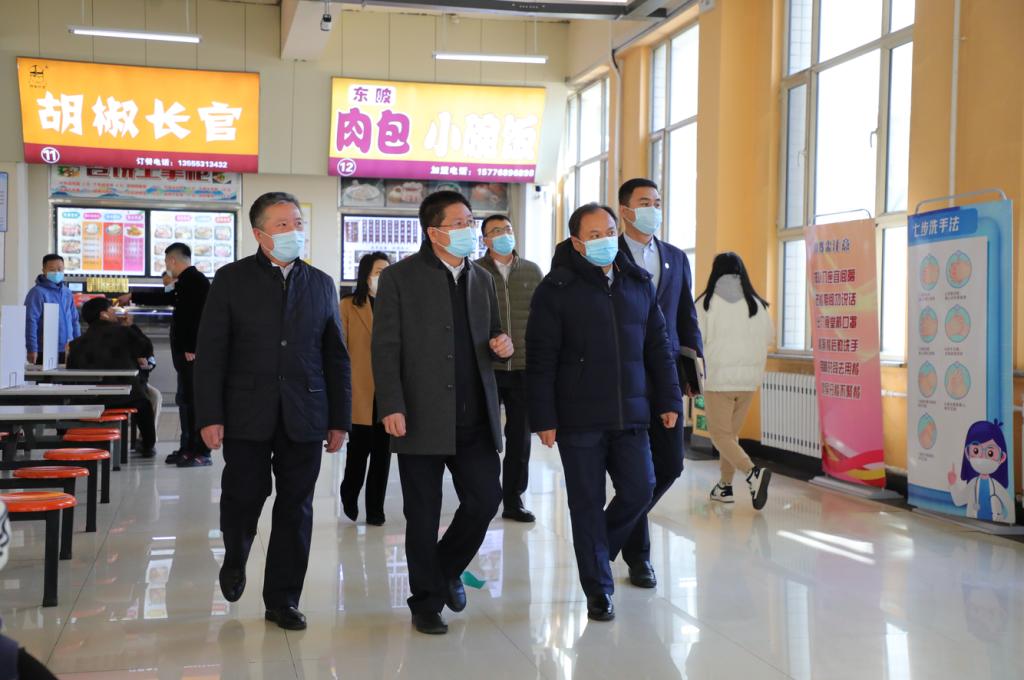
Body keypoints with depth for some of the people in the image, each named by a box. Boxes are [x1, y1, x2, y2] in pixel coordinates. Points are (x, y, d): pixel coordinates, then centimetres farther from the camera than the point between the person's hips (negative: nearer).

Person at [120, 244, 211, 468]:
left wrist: (192, 348, -22)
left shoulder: (197, 280, -12)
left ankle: (201, 453, -7)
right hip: (184, 350, 10)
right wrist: (132, 297, 45)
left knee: (194, 400, -9)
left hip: (192, 353, -10)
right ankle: (188, 448, 19)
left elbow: (199, 316, -20)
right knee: (185, 399, 13)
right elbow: (164, 297, 35)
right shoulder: (185, 282, 19)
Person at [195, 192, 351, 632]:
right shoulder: (231, 280, 2)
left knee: (295, 508, 4)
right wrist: (209, 416, -10)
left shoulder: (321, 284, 10)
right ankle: (235, 560, 34)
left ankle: (282, 599, 17)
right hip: (247, 415, -2)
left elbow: (336, 358, 10)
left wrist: (340, 420, 6)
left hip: (304, 417, 2)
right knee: (244, 495, 1)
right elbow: (210, 353, -2)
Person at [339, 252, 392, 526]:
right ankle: (349, 498, 29)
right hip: (360, 392, -3)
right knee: (359, 451, 2)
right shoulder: (348, 306, 0)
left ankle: (375, 510, 16)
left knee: (382, 453, 5)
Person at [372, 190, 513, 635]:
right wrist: (392, 408, -16)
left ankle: (447, 569, 30)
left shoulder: (482, 279, 13)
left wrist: (500, 346, -2)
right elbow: (386, 348, -7)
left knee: (485, 499, 3)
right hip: (422, 417, -4)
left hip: (475, 417, 5)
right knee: (423, 515, 5)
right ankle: (427, 601, 21)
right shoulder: (400, 278, -4)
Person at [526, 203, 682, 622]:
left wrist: (668, 399, 9)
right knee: (587, 503, 3)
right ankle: (598, 591, 16)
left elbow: (657, 347, 15)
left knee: (639, 491, 3)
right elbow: (540, 360, -7)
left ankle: (596, 550, 31)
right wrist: (544, 418, -11)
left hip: (630, 415, 4)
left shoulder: (638, 283, 11)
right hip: (579, 419, -4)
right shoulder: (557, 289, -4)